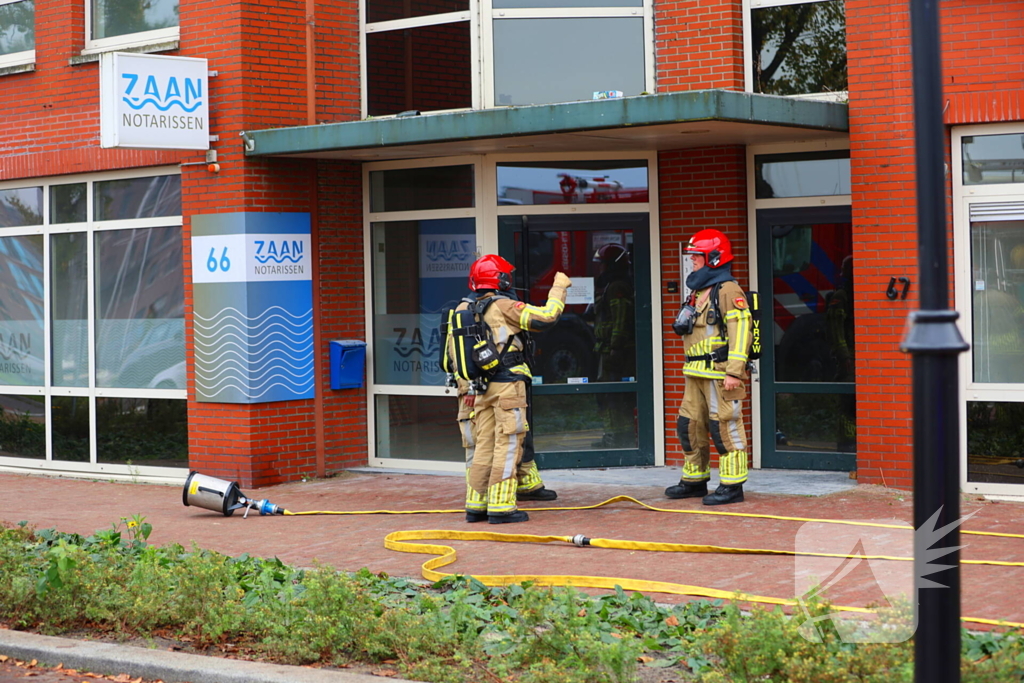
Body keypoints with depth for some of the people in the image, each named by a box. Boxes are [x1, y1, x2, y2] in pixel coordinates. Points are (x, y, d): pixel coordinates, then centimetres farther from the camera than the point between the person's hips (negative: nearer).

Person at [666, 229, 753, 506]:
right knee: (690, 426, 14)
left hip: (719, 375, -10)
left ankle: (732, 486, -1)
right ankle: (694, 480, 25)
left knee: (725, 427, -6)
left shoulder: (727, 291, -11)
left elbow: (740, 332, -18)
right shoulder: (698, 292, 19)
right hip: (696, 375, 10)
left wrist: (734, 372, -23)